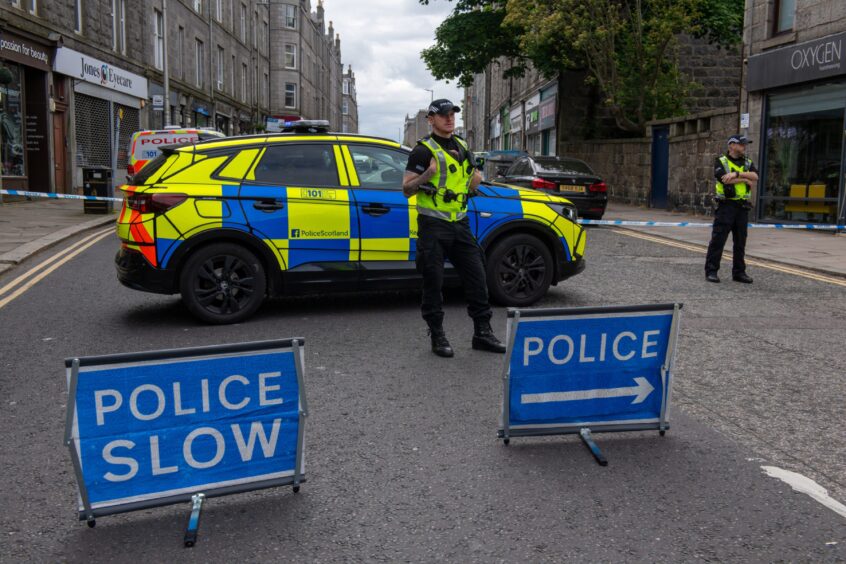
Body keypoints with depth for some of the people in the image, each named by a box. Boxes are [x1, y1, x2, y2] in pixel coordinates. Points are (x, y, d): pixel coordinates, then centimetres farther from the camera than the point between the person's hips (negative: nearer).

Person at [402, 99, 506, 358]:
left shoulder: (462, 147, 15)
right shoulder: (424, 150, -5)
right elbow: (406, 189, -8)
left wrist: (475, 180, 2)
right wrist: (427, 174, -25)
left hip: (460, 223, 6)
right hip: (433, 226, -6)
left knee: (476, 276, 5)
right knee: (434, 282, -1)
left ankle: (482, 332, 15)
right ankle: (438, 337, 11)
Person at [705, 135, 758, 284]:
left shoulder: (747, 162, 15)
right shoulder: (721, 161, 1)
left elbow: (755, 176, -4)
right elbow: (724, 178, -17)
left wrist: (736, 174, -16)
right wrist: (746, 179, -7)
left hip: (742, 207, 5)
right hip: (726, 205, -5)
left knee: (740, 241, 8)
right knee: (718, 239, -6)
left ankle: (739, 272, 15)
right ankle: (711, 271, -3)